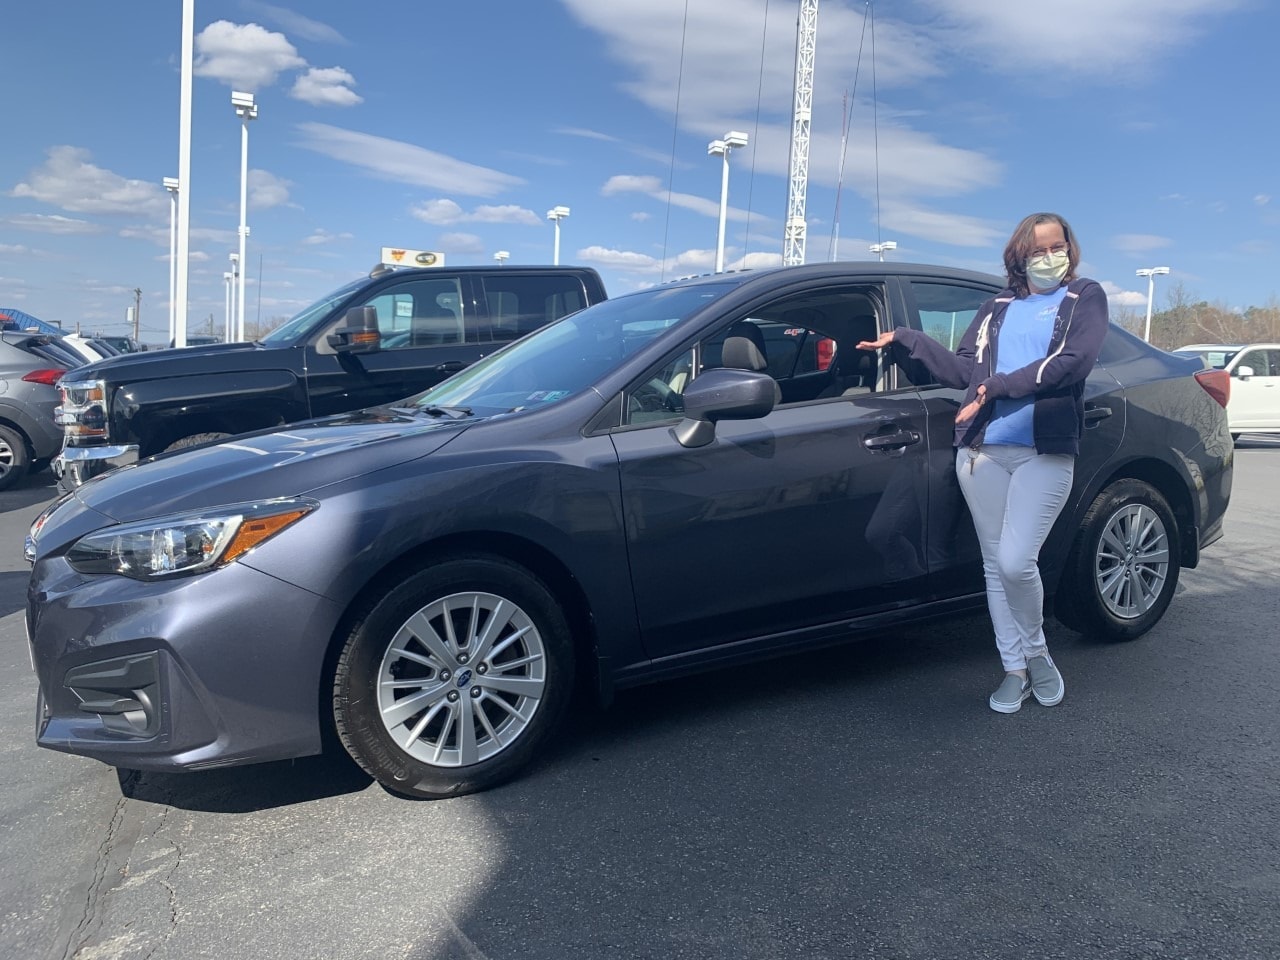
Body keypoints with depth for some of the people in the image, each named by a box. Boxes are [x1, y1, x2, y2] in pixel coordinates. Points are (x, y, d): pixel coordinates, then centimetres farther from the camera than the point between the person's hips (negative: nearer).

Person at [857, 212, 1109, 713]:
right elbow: (964, 370, 14)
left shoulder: (1084, 297, 10)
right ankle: (1016, 670, 20)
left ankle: (1037, 652, 15)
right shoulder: (996, 307, 21)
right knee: (996, 564, 6)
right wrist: (904, 340, 8)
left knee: (1016, 562, -14)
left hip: (1046, 452, -4)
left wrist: (999, 386, -11)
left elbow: (1074, 362, -7)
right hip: (982, 451, 4)